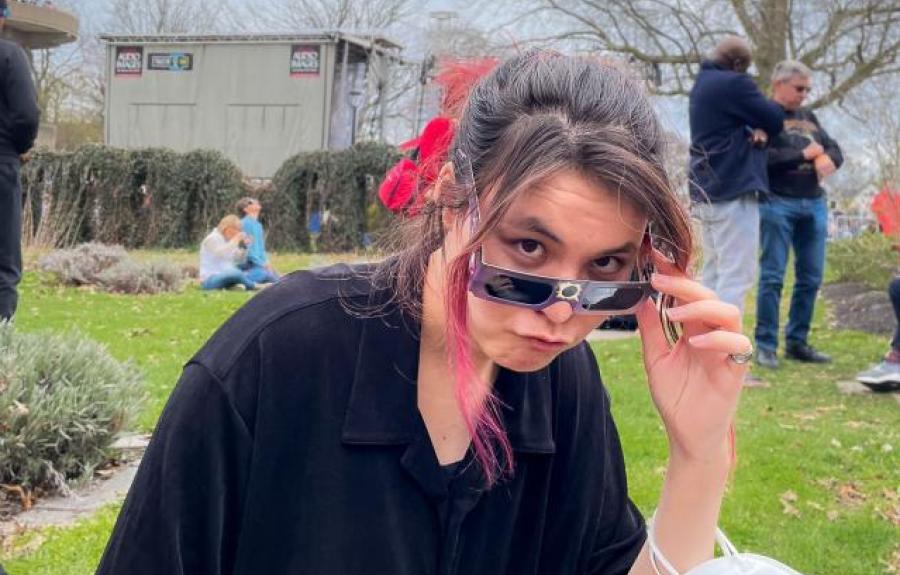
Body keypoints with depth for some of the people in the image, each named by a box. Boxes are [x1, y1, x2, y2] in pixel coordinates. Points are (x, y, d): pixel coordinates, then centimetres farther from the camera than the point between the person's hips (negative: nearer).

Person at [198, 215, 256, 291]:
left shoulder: (228, 241, 16)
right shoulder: (212, 238, -8)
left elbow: (240, 260, 14)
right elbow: (221, 254, -27)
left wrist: (244, 246, 0)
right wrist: (235, 241, -24)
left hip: (224, 277, 10)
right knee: (235, 273, -34)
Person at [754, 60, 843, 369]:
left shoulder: (809, 117, 19)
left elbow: (834, 147, 16)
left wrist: (829, 159, -8)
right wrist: (804, 155, -12)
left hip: (814, 203, 7)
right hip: (777, 204, -7)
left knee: (810, 278, 7)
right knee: (773, 276, -5)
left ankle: (797, 342, 17)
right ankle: (765, 345, 0)